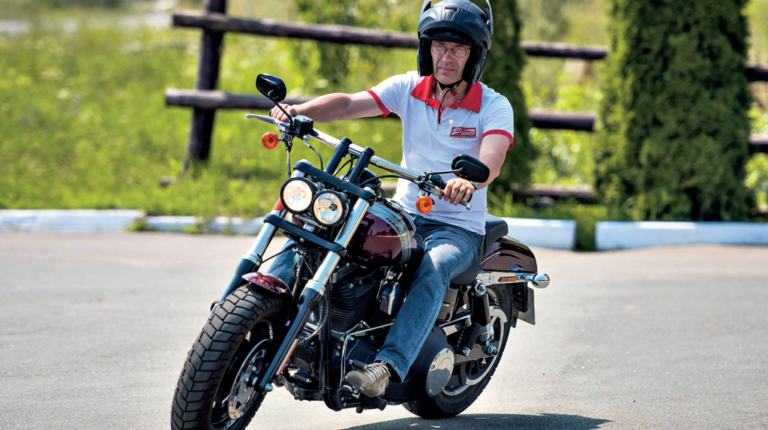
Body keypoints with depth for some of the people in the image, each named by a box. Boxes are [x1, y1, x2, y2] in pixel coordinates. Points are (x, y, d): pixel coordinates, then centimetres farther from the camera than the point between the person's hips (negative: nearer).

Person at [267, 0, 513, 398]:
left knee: (432, 269, -37)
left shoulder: (494, 107, -8)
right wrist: (300, 111, -31)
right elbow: (351, 103, -12)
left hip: (459, 228, -4)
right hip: (402, 212, 4)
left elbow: (492, 158, -27)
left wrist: (468, 181, -51)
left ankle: (386, 368, -49)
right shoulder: (409, 88, 2)